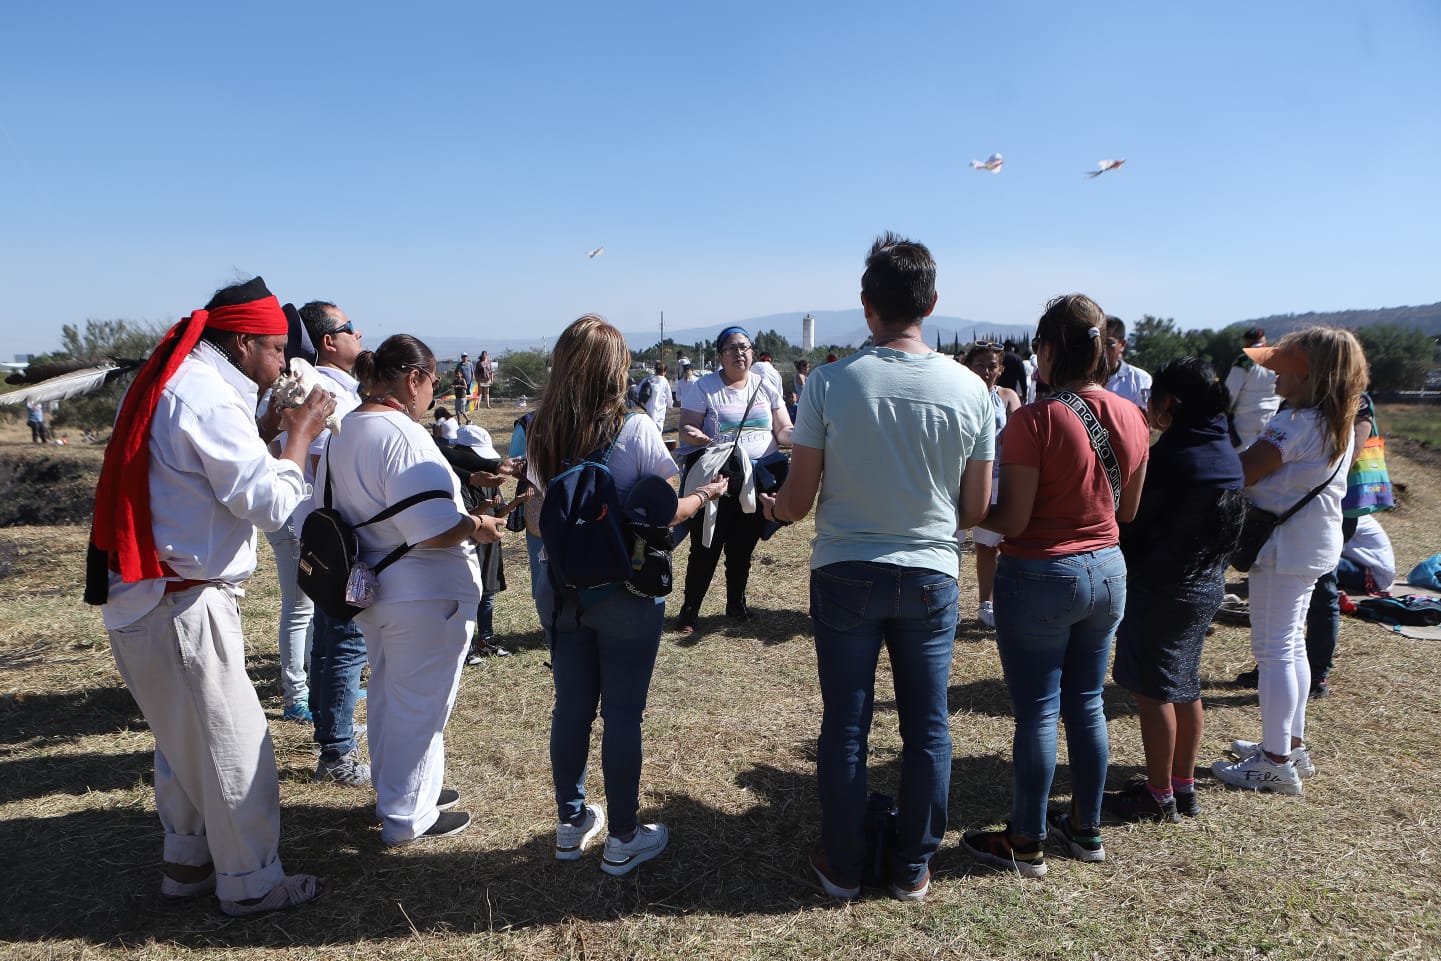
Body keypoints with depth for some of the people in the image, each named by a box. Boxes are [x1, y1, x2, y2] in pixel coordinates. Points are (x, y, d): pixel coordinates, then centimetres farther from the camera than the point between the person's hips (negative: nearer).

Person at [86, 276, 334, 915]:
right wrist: (298, 435, -8)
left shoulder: (172, 383, 12)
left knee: (184, 739, 23)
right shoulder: (208, 397, -20)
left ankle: (187, 863, 38)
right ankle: (251, 884, 16)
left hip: (144, 599, 11)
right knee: (236, 748, 2)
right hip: (182, 607, -10)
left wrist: (265, 430, 7)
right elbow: (271, 503, -21)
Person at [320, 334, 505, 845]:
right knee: (419, 707, 6)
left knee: (388, 696, 23)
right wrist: (478, 527, -11)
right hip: (424, 595, -9)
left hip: (371, 589, 9)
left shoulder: (343, 433, 5)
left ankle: (393, 789, 41)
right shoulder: (405, 436, -25)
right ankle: (408, 817, 20)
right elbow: (435, 531, -29)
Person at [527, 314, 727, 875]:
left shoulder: (540, 437, -1)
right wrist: (706, 494, 4)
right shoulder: (635, 430, -15)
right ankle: (623, 839, 20)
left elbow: (537, 516, 5)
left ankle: (571, 825, 31)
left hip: (564, 591, 5)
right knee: (622, 713, 6)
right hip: (626, 594, -4)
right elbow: (665, 512, -14)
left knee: (571, 708, 15)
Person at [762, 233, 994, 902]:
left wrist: (774, 507, 15)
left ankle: (842, 868, 26)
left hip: (845, 575, -1)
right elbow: (976, 509, 1)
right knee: (927, 727, 14)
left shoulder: (830, 383, -12)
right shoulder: (969, 390, -5)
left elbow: (799, 499, -8)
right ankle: (913, 870, 28)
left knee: (845, 726, 10)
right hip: (930, 577, 2)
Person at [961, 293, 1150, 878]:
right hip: (1107, 571, 7)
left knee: (1037, 713, 5)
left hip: (1041, 577, -6)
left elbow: (1013, 520, -18)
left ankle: (1025, 843, 19)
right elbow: (1127, 509, 10)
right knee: (1086, 705, 19)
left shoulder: (1036, 420, -20)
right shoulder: (1131, 417, 0)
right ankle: (1085, 828, 33)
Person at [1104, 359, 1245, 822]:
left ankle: (1159, 797, 13)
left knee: (1153, 691, 3)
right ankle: (1184, 788, 28)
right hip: (1208, 584, 9)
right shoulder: (1226, 452, 5)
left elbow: (1132, 522, -16)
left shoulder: (1171, 457, -22)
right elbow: (1229, 522, 12)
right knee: (1185, 687, 17)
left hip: (1161, 588, -9)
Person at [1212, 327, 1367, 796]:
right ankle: (1292, 745, 28)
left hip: (1286, 544, -10)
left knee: (1273, 650, -4)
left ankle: (1275, 763, 2)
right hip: (1317, 541, 10)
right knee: (1293, 644, 18)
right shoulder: (1341, 424, 9)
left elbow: (1242, 474, -24)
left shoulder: (1294, 423, -21)